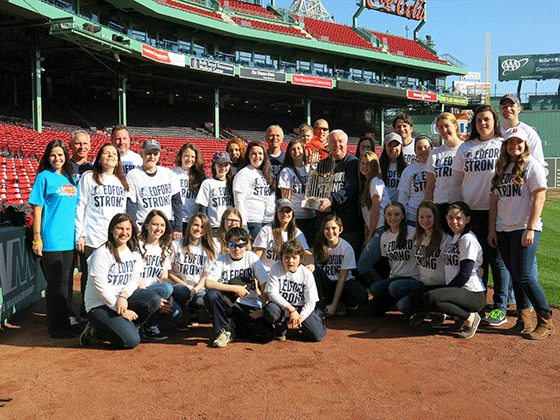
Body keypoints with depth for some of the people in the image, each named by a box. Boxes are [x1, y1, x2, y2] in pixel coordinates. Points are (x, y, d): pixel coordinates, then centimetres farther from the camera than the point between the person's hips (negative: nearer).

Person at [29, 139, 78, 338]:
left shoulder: (71, 178, 13)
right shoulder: (44, 177, -3)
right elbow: (37, 209, -5)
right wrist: (37, 237, -9)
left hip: (69, 238, 5)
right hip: (51, 239, -5)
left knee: (65, 280, 11)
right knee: (55, 282, -1)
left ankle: (64, 321, 22)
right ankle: (56, 327, 9)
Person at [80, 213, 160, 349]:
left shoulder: (134, 251, 7)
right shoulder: (101, 254, -14)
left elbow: (134, 280, 2)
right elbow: (101, 287, -16)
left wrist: (123, 297, -19)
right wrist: (121, 310, -17)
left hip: (123, 298, 6)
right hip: (99, 305, -6)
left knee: (153, 299, -22)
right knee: (131, 341, -21)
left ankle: (122, 326, -4)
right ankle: (97, 330, 3)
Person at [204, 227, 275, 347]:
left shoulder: (251, 258, 1)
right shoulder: (221, 260, 1)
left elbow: (265, 285, -4)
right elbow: (207, 283, -14)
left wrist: (264, 309, -12)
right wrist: (235, 289, -19)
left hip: (250, 306, 0)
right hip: (228, 303, 0)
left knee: (268, 335, -22)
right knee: (211, 294, -32)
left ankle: (236, 328, 7)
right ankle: (224, 330, -9)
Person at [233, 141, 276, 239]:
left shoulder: (268, 173, 20)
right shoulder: (243, 174, -1)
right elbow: (238, 201, -7)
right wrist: (243, 226, -13)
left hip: (270, 221, 6)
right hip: (253, 221, -6)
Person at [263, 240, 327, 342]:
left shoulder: (307, 274, -5)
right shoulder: (276, 268, -8)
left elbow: (311, 301, -5)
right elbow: (272, 293, -16)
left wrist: (301, 317, -21)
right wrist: (290, 309, -25)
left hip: (301, 308, 1)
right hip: (281, 305, -1)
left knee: (318, 336, -17)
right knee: (270, 310, -37)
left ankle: (298, 323, 18)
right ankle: (281, 329, -1)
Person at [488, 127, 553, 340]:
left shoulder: (532, 165, -2)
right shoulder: (501, 168, 16)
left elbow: (539, 198, -10)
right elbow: (494, 200, 17)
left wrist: (530, 229, -17)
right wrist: (492, 229, 11)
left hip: (524, 228, -6)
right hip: (503, 230, 6)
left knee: (524, 276, -10)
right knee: (515, 275, 8)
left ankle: (546, 321, 3)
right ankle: (524, 320, 16)